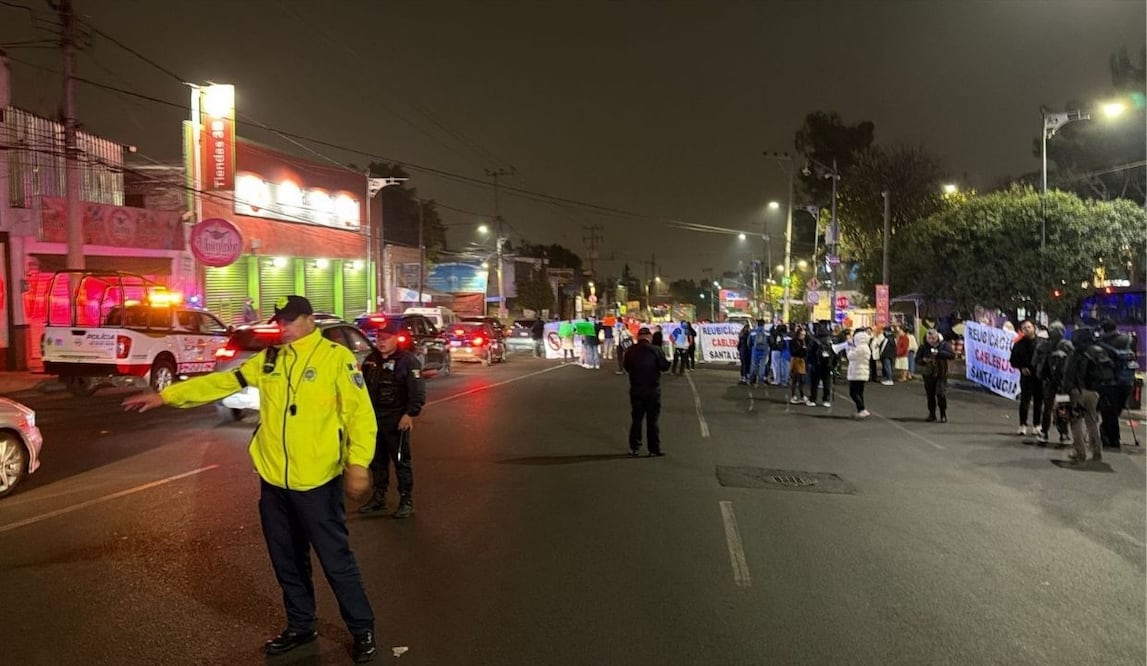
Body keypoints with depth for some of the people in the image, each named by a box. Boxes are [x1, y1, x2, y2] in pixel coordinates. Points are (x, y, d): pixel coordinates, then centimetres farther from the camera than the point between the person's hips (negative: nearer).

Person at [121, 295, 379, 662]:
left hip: (316, 482, -6)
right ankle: (300, 626, 34)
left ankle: (362, 629, 17)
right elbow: (221, 382, 11)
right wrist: (165, 395, 7)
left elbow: (360, 412, -13)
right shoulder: (269, 359, 9)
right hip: (273, 480, 6)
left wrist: (358, 463, -21)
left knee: (335, 559, 1)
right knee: (287, 560, 17)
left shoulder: (336, 357, -10)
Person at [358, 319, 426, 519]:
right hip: (373, 418, 7)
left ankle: (406, 501, 5)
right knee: (376, 460, 14)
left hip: (396, 419, -7)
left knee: (401, 461, -1)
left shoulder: (407, 360, -9)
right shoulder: (371, 360, 14)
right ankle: (378, 497, 26)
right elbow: (363, 387, 22)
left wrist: (410, 414, -20)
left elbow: (418, 390, -15)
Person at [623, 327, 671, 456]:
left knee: (636, 419, 12)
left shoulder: (630, 351, -4)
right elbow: (665, 366, -7)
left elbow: (626, 367, 8)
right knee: (652, 420, 4)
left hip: (636, 389, 3)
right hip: (652, 390, -3)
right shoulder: (656, 350, -13)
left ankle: (634, 447, 13)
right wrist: (667, 360, 13)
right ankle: (654, 449, 6)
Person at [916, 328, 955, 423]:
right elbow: (917, 360, 4)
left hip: (941, 375, -3)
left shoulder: (944, 345, -6)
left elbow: (952, 355, -17)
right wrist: (923, 360, -19)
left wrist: (939, 353, -25)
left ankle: (943, 415, 0)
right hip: (928, 375, 3)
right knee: (930, 395, 10)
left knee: (941, 394, -12)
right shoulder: (924, 347, 0)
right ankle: (932, 414, 24)